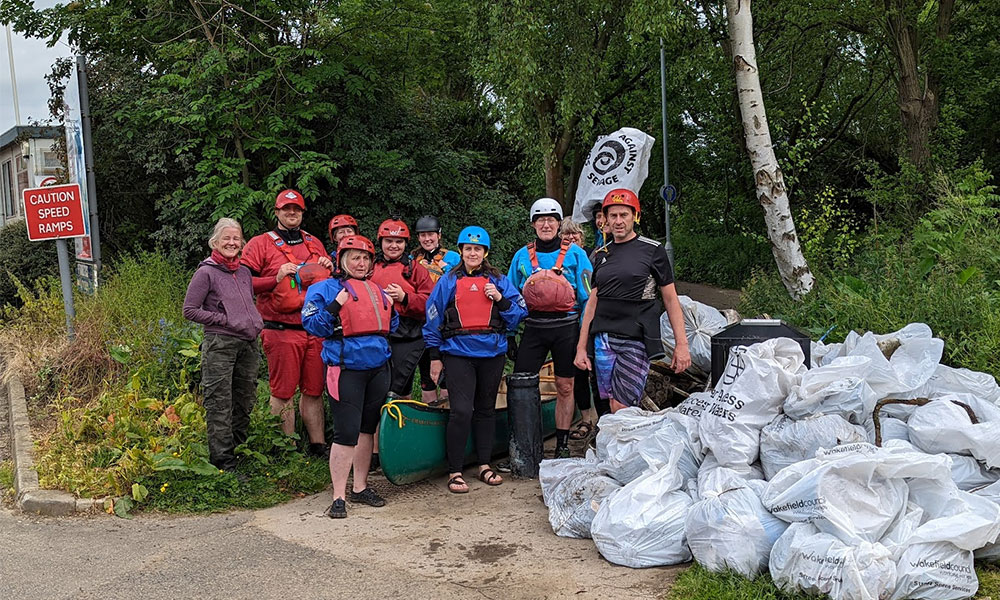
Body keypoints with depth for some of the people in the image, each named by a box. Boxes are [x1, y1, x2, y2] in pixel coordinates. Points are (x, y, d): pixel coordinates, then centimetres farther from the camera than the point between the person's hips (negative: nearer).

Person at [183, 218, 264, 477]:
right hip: (219, 345, -6)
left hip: (248, 344, 6)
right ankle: (224, 463, -1)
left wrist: (256, 323, 7)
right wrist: (225, 320, -11)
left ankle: (240, 452, 23)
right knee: (220, 405, -4)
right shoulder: (206, 272, -4)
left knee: (245, 403, 11)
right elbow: (190, 310, -6)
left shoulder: (244, 272, 15)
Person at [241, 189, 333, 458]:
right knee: (283, 391, -1)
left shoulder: (314, 244, 19)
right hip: (281, 331, -4)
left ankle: (317, 444, 18)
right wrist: (277, 278, -13)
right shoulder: (260, 244, 3)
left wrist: (329, 269, 8)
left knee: (314, 390, 9)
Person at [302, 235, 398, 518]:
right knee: (346, 433, -9)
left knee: (367, 429, 13)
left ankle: (360, 488, 25)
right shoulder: (325, 289, 0)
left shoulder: (377, 290, 18)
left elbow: (389, 328, 23)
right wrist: (334, 307, -20)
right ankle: (339, 497, 0)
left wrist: (391, 310, 6)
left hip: (378, 367, 6)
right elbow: (312, 325, -8)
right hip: (347, 369, -6)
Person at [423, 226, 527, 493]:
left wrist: (500, 299, -11)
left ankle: (485, 466, 24)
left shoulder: (498, 281, 8)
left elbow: (519, 314, 7)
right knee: (461, 411, -12)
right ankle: (454, 472, -2)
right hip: (458, 353, -3)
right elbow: (433, 318, 6)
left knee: (485, 409, 12)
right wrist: (435, 356, 4)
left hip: (492, 353, 3)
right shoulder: (449, 281, 3)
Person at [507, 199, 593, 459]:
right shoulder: (522, 256, 9)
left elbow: (587, 296, 1)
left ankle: (562, 445, 18)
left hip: (566, 327, -1)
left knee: (565, 387, 7)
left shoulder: (575, 253, 2)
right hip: (534, 328, 2)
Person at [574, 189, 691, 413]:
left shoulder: (653, 251, 1)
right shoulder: (601, 254, 14)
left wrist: (681, 344, -5)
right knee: (613, 408, 4)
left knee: (622, 409, -11)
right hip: (603, 340, 4)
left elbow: (670, 299, 1)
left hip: (637, 340, -4)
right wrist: (581, 346, 12)